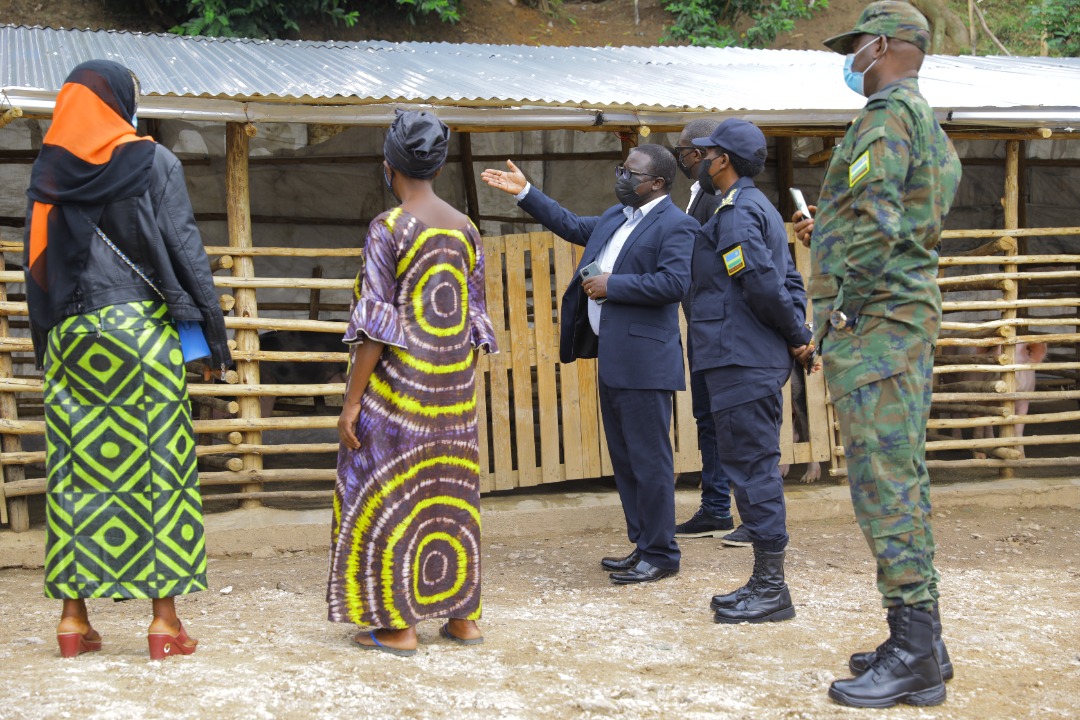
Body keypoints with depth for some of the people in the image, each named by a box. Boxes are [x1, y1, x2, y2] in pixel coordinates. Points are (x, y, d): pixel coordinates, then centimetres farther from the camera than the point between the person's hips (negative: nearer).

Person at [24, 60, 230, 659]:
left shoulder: (47, 170, 9)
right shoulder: (152, 162, -2)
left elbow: (35, 264, 10)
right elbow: (185, 247, -6)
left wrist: (46, 346, 16)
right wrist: (212, 328, -3)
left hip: (69, 336, 4)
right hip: (143, 330, -4)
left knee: (77, 466, 7)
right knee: (159, 465, 0)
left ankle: (74, 615, 8)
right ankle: (164, 619, 0)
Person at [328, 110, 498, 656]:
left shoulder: (389, 228, -11)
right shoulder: (465, 228, 6)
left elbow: (375, 324, -14)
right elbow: (475, 317, 9)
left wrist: (352, 400, -10)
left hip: (399, 386, -6)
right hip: (455, 387, 6)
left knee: (389, 494, 3)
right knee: (452, 494, 13)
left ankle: (397, 625, 7)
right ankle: (462, 616, 18)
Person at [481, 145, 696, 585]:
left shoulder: (675, 226, -11)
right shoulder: (615, 218, 18)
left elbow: (674, 282, -23)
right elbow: (574, 227, 32)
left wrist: (612, 285, -16)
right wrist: (525, 193, 29)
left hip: (644, 361, -10)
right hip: (612, 358, 10)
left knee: (649, 460, -5)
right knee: (624, 460, 14)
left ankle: (661, 555, 3)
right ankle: (643, 546, 23)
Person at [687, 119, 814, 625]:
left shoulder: (735, 213, -12)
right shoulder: (760, 209, 21)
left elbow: (764, 283, -20)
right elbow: (790, 281, 20)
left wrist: (797, 337, -8)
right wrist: (800, 335, 10)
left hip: (741, 363, -11)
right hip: (760, 361, 11)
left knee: (751, 469, -7)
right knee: (754, 468, 13)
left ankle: (772, 589, -3)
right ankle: (765, 583, 19)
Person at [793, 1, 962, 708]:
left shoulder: (887, 115, -11)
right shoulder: (927, 124, 20)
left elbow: (875, 221, -21)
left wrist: (836, 310, -14)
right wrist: (824, 235, 31)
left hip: (874, 320, -10)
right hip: (913, 314, 10)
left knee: (886, 485, -9)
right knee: (903, 480, 12)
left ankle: (915, 656, -6)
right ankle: (920, 643, 18)